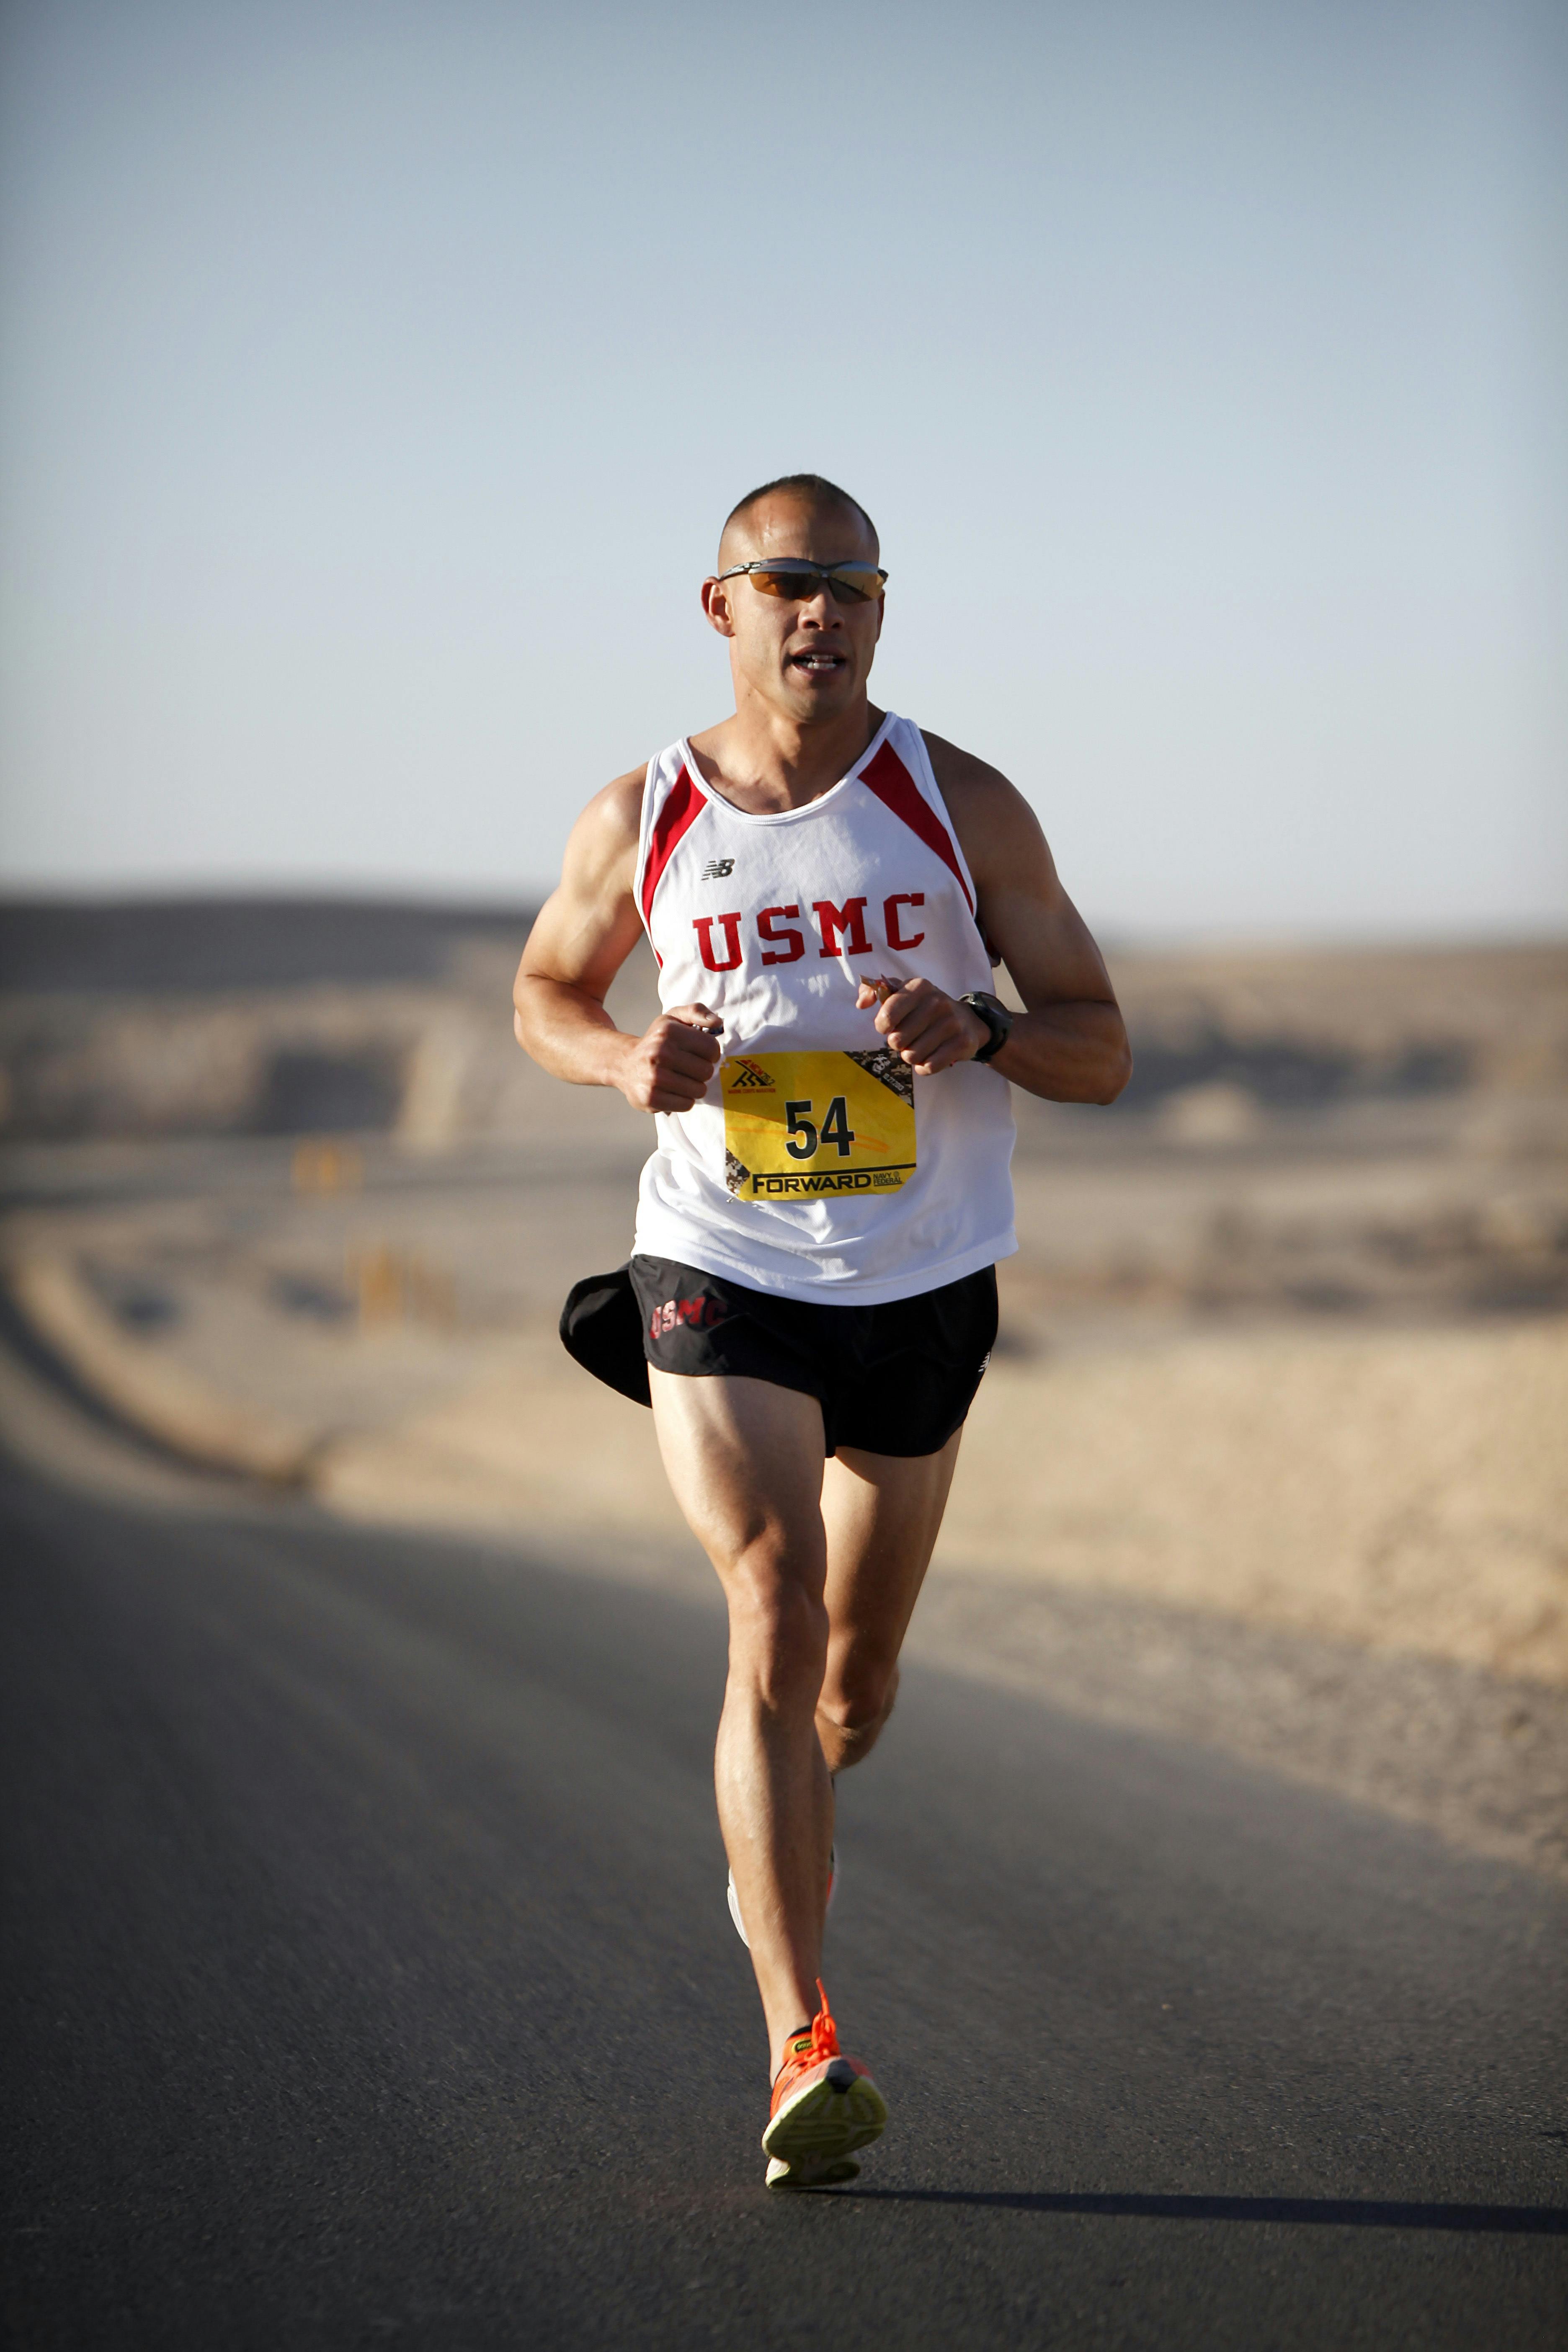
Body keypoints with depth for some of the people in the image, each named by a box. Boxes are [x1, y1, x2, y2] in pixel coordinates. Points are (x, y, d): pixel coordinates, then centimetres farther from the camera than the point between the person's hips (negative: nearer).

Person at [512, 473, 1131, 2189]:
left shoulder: (961, 806, -3)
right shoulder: (639, 822, -2)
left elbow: (1103, 1053, -1)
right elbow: (543, 994, 15)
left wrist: (977, 1034, -23)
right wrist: (627, 1061, -8)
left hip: (924, 1291, 2)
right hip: (719, 1276, -2)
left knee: (855, 1684, 14)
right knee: (774, 1615, -20)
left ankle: (783, 1819, 52)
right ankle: (803, 2048, -22)